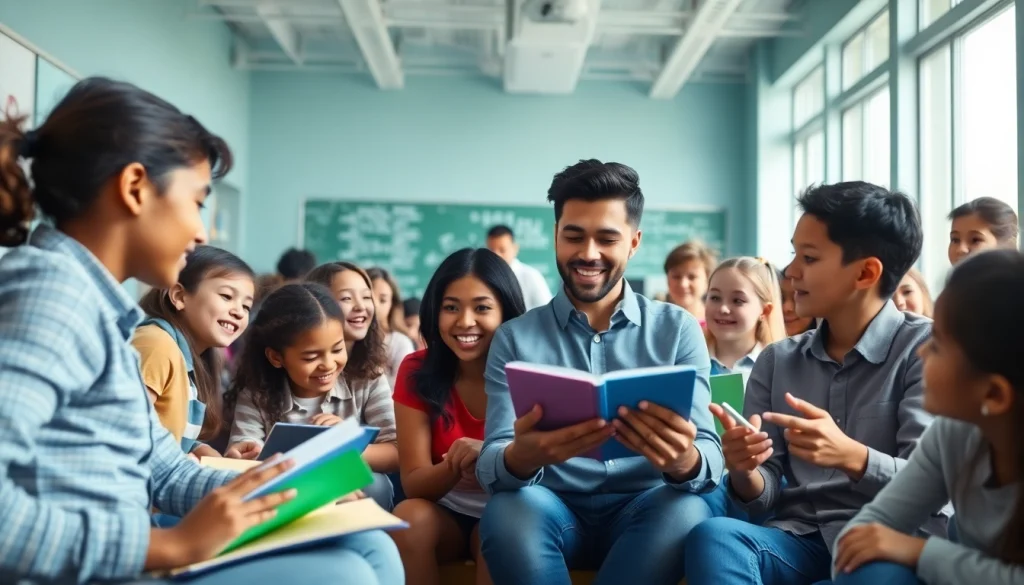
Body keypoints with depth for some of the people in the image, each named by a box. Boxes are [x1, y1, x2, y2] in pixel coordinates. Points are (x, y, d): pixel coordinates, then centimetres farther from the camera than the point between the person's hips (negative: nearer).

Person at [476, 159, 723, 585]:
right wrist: (522, 457, -33)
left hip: (644, 512, 1)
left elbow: (709, 457, -5)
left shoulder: (678, 330, 5)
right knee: (509, 507, -33)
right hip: (551, 513, 0)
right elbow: (491, 466, -7)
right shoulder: (514, 338, 5)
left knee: (686, 509, -32)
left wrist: (684, 461, -31)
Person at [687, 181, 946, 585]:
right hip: (799, 540, 3)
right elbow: (765, 496, 10)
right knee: (712, 536, -29)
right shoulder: (776, 360, 12)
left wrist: (852, 457, -28)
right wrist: (744, 474, -13)